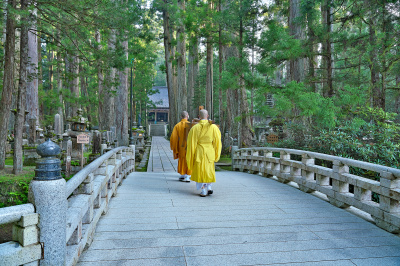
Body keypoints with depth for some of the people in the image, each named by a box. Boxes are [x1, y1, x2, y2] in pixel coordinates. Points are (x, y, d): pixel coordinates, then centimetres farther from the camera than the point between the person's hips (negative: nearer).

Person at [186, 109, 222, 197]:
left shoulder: (195, 128, -10)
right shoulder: (213, 127, -6)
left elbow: (192, 143, -7)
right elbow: (217, 141, -1)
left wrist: (190, 156, 2)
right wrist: (216, 154, 12)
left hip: (199, 152, -2)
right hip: (209, 152, 2)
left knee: (200, 170, 8)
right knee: (208, 170, 20)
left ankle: (204, 191, 8)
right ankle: (209, 187, 14)